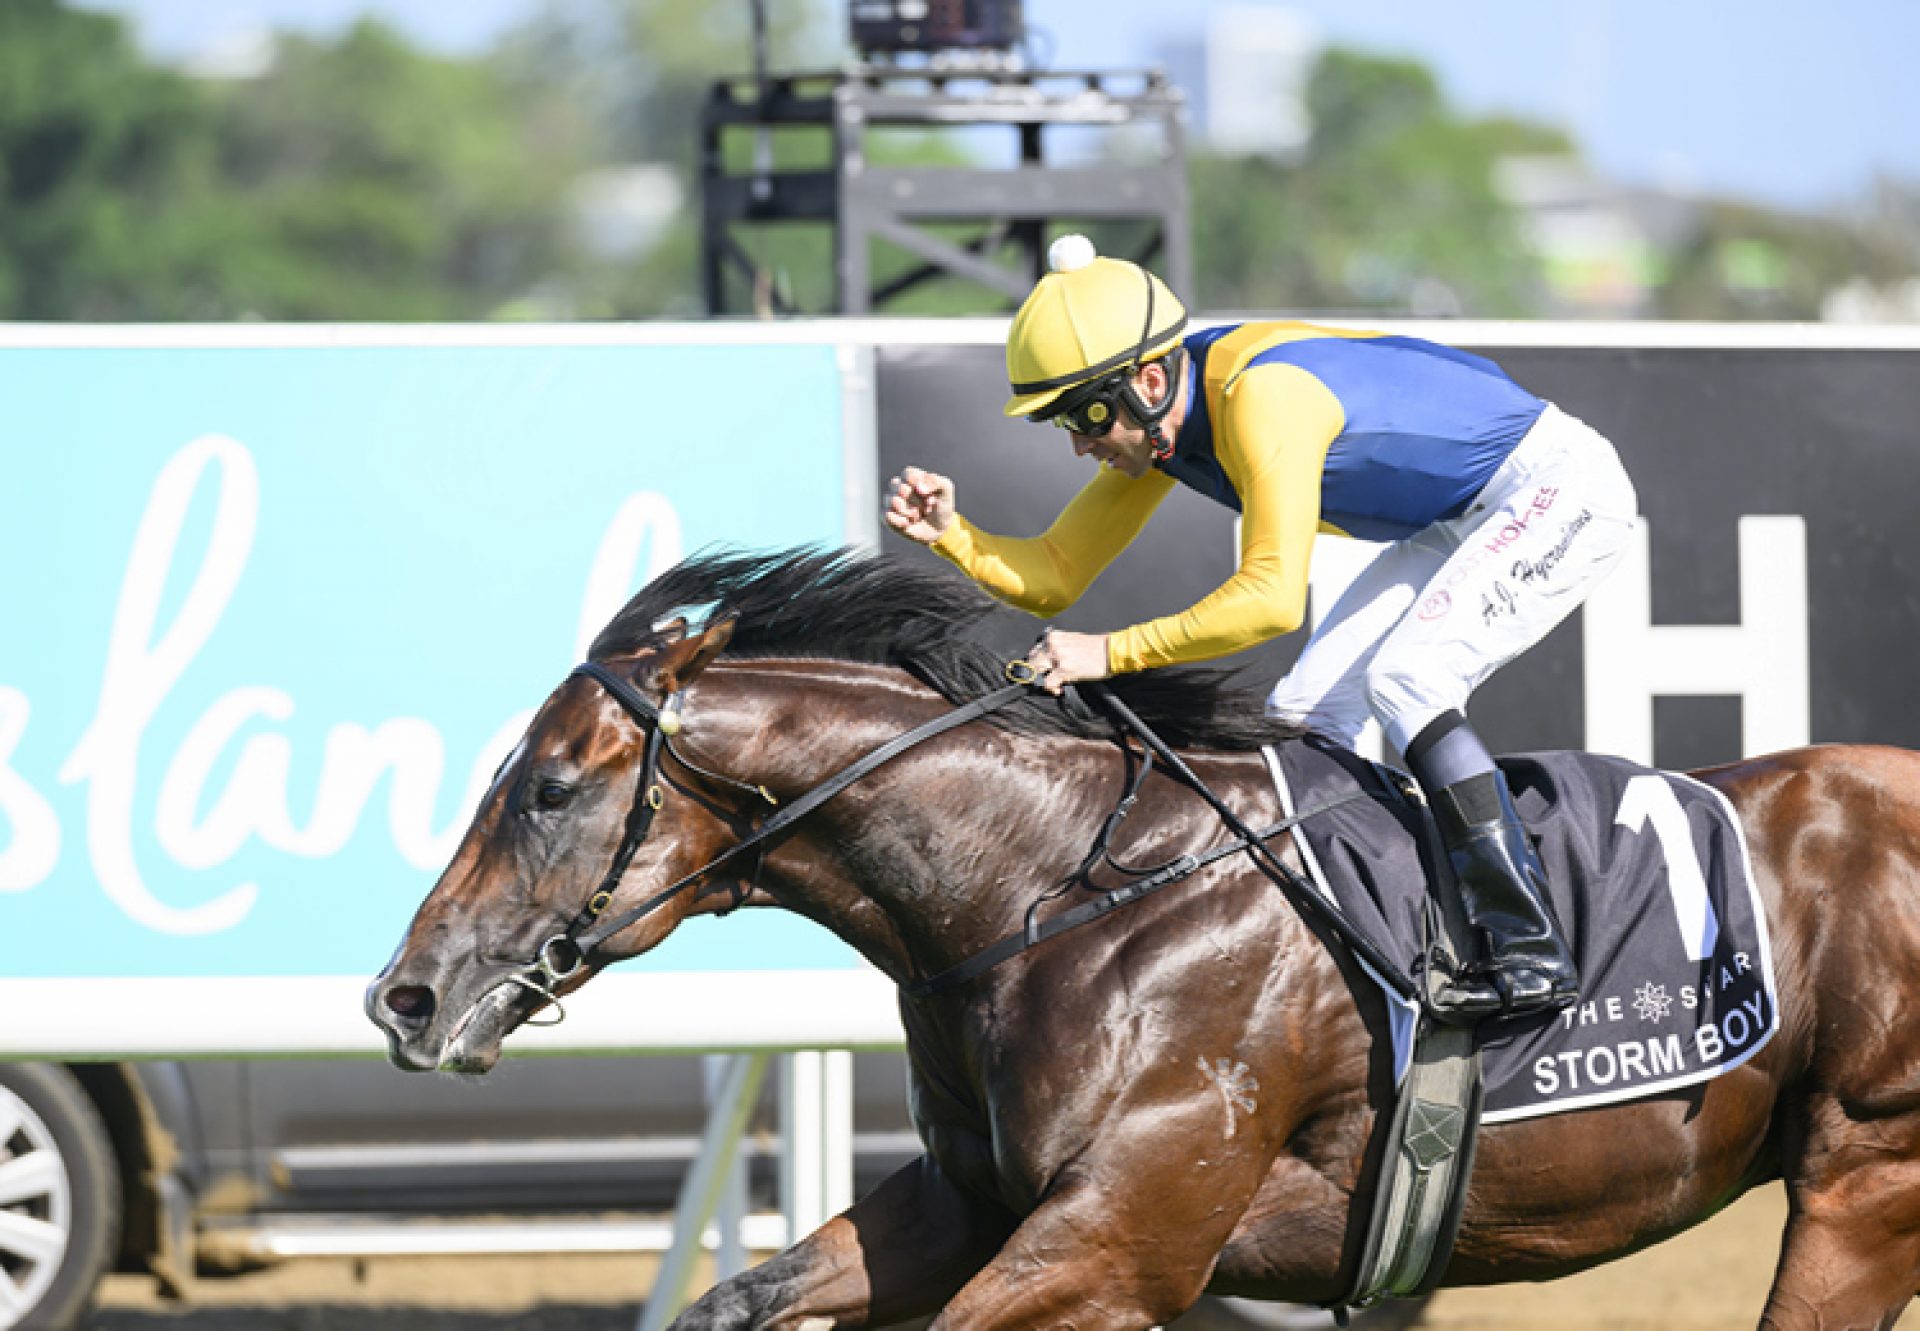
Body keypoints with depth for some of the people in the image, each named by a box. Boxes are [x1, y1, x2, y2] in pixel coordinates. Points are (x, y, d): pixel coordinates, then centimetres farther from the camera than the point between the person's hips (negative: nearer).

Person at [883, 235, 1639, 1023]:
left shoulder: (1261, 397, -33)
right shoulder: (1149, 418, -5)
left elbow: (1273, 597, -41)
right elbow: (1054, 579, -1)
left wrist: (1111, 652, -42)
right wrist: (950, 537, -19)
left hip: (1560, 490, -10)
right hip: (1457, 526, 10)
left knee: (1404, 681, -24)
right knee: (1304, 716, 3)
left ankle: (1531, 952, -23)